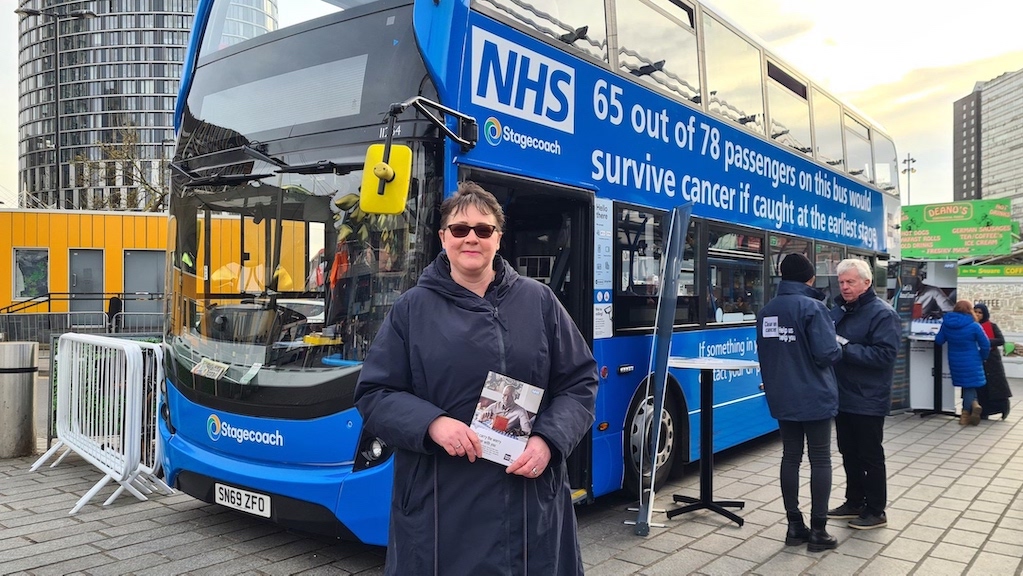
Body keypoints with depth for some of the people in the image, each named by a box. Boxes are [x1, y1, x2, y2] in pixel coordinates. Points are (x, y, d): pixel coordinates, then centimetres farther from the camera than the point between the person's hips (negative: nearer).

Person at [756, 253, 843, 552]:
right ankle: (818, 530, 8)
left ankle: (794, 526, 17)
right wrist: (839, 348, 2)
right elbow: (827, 353, -21)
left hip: (782, 398, 6)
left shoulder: (766, 311, 5)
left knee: (790, 457, 12)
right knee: (820, 460, 4)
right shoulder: (812, 307, -15)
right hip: (815, 397, -5)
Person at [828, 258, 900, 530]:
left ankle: (876, 511, 16)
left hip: (868, 400, -7)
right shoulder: (838, 310, 10)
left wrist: (845, 348, -24)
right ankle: (854, 502, 30)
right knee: (849, 453, 17)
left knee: (870, 456, 4)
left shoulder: (883, 313, -12)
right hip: (843, 396, 7)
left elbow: (885, 354, -22)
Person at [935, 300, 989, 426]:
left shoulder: (946, 323, -4)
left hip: (955, 362, 4)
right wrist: (982, 358, 9)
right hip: (971, 362, -4)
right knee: (970, 385, 11)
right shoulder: (974, 326, -14)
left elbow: (938, 341, 6)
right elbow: (985, 345, -9)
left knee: (967, 386, 11)